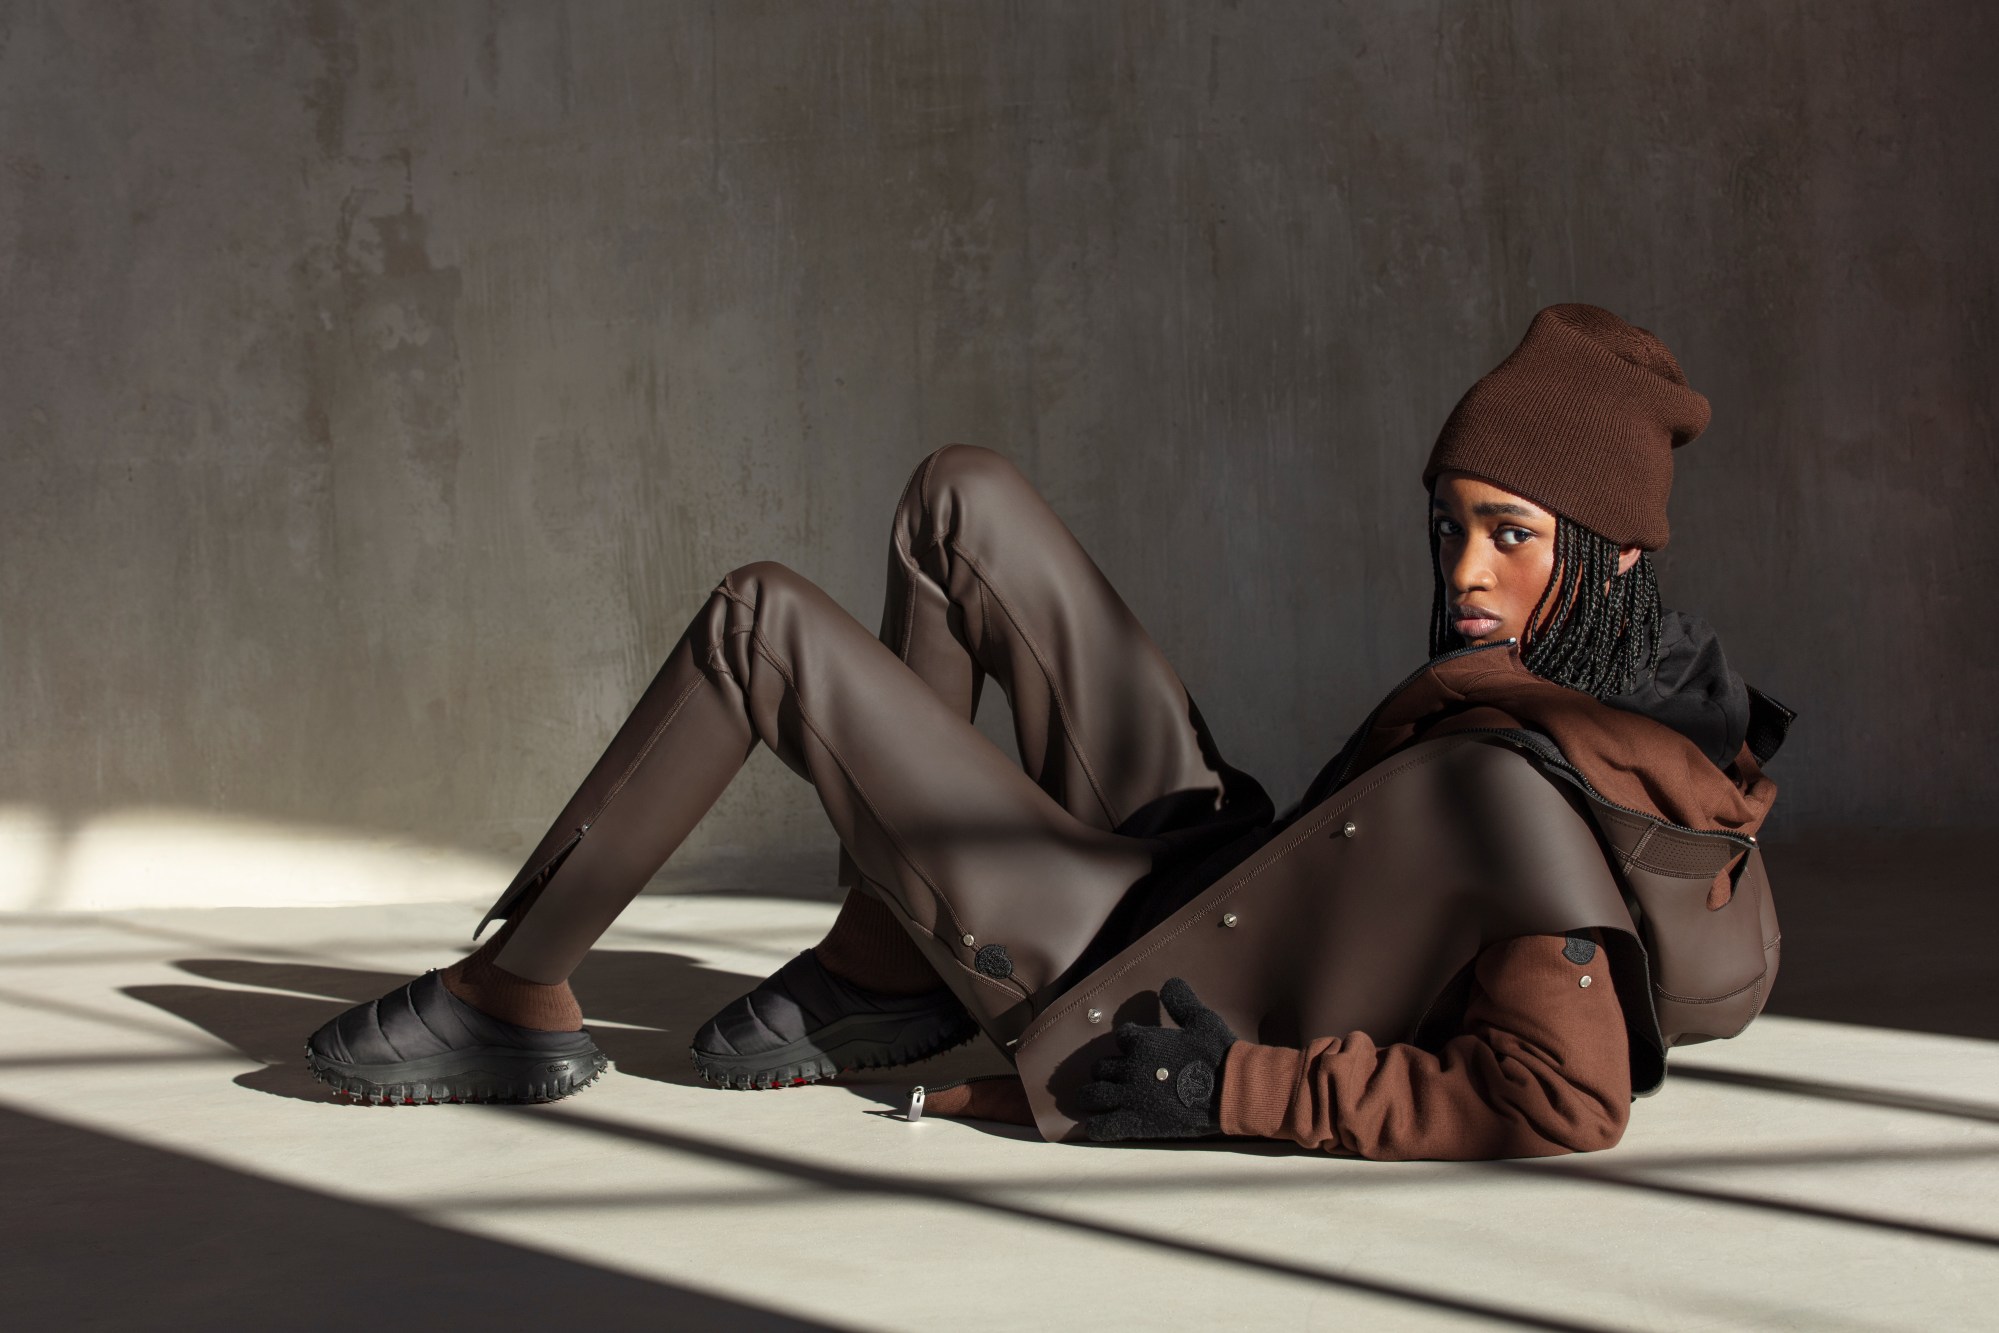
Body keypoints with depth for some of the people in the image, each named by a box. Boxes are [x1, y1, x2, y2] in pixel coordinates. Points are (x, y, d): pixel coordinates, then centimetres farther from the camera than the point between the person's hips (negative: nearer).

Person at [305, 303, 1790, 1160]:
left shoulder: (1516, 783, -34)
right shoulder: (1652, 670, -8)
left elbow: (1570, 1102, -42)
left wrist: (1233, 1087, -33)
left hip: (1124, 969, -8)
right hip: (1203, 853, 8)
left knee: (759, 622, -6)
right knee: (961, 502, 6)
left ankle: (516, 996, 11)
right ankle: (884, 970, 14)